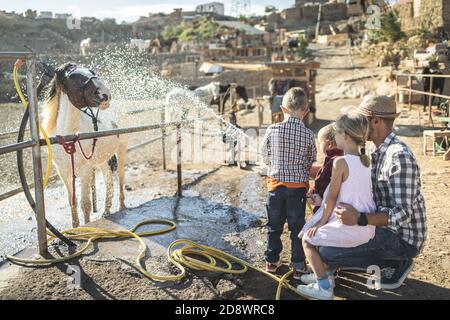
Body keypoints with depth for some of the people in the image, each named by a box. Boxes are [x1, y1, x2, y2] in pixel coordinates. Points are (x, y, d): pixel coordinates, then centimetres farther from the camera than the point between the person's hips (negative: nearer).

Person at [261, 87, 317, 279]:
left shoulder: (272, 130, -10)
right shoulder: (308, 134, -10)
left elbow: (265, 157, 0)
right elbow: (311, 161, 1)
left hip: (276, 183, 1)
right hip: (298, 185, -1)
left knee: (274, 225, 15)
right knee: (297, 226, 9)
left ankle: (272, 260, 27)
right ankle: (298, 266, 15)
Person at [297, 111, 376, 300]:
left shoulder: (341, 162, -18)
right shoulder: (366, 160, 5)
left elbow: (332, 197, -14)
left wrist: (322, 222, -2)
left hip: (350, 226, -9)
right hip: (367, 226, 9)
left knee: (308, 239, 5)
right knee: (321, 235, 26)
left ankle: (324, 287, 9)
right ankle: (324, 274, 37)